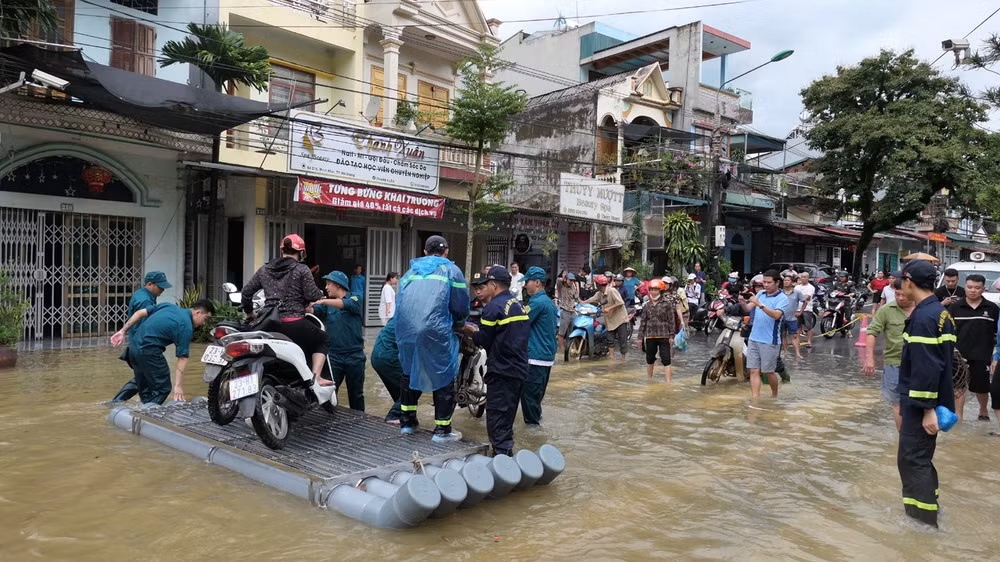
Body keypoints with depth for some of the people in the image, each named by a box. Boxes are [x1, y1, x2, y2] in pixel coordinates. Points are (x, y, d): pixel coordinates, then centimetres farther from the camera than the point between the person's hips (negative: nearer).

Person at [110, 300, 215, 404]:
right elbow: (182, 358, -12)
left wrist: (123, 331, 15)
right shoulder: (186, 327, -10)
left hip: (134, 345, 9)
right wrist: (178, 386, -13)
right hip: (148, 351, -9)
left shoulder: (169, 306, 12)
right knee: (162, 388, 2)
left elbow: (140, 313, 11)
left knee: (144, 389, 18)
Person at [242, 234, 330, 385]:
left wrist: (249, 312, 32)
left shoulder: (264, 270, 13)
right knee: (322, 340, 19)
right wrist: (320, 294, 16)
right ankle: (315, 377, 1)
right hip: (294, 324, -5)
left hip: (270, 325, 5)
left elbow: (246, 292, 16)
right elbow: (313, 295, -7)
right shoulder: (302, 269, -4)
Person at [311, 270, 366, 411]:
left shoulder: (354, 299, 0)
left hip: (354, 356, -3)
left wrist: (323, 301, -34)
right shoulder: (327, 305, 12)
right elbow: (314, 310, -5)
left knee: (356, 394, 10)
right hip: (334, 356, 3)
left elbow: (346, 304, -22)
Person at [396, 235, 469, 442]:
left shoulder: (410, 272, 23)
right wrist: (458, 324, 23)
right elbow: (461, 307, 4)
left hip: (405, 331, 5)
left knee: (410, 374, 23)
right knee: (443, 378, 7)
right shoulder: (451, 270, 8)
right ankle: (442, 429, 11)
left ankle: (407, 421, 31)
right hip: (435, 332, -5)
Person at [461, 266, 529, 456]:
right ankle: (507, 452, 26)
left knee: (497, 415, -4)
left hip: (501, 371, -9)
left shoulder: (494, 307, -13)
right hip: (519, 369, 9)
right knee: (507, 416, 18)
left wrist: (471, 331, 7)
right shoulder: (518, 305, 14)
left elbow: (484, 341, -11)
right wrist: (478, 332, 16)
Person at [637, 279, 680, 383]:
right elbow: (643, 321, 10)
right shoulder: (647, 305, 8)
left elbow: (672, 320, -3)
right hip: (650, 336, 4)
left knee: (666, 359, -5)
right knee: (650, 359, 15)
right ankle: (649, 378, 33)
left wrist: (671, 335, -7)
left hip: (664, 336, -4)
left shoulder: (667, 303, -3)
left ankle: (668, 381, -6)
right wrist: (640, 337, 7)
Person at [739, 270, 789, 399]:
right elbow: (748, 309, 4)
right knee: (754, 371, -1)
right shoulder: (760, 294, 11)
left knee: (769, 372, 8)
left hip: (770, 341, -5)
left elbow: (776, 315, -23)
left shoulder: (782, 298, -7)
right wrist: (743, 302, -18)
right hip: (754, 339, 5)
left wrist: (760, 304, -33)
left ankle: (774, 396, 30)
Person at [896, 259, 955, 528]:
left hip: (921, 405, -10)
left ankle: (924, 525, 1)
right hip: (929, 402, 10)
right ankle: (927, 516, 29)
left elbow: (926, 368, -26)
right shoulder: (941, 313, 12)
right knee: (921, 458, 19)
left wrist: (928, 408, -24)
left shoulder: (923, 317, -21)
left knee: (912, 461, -4)